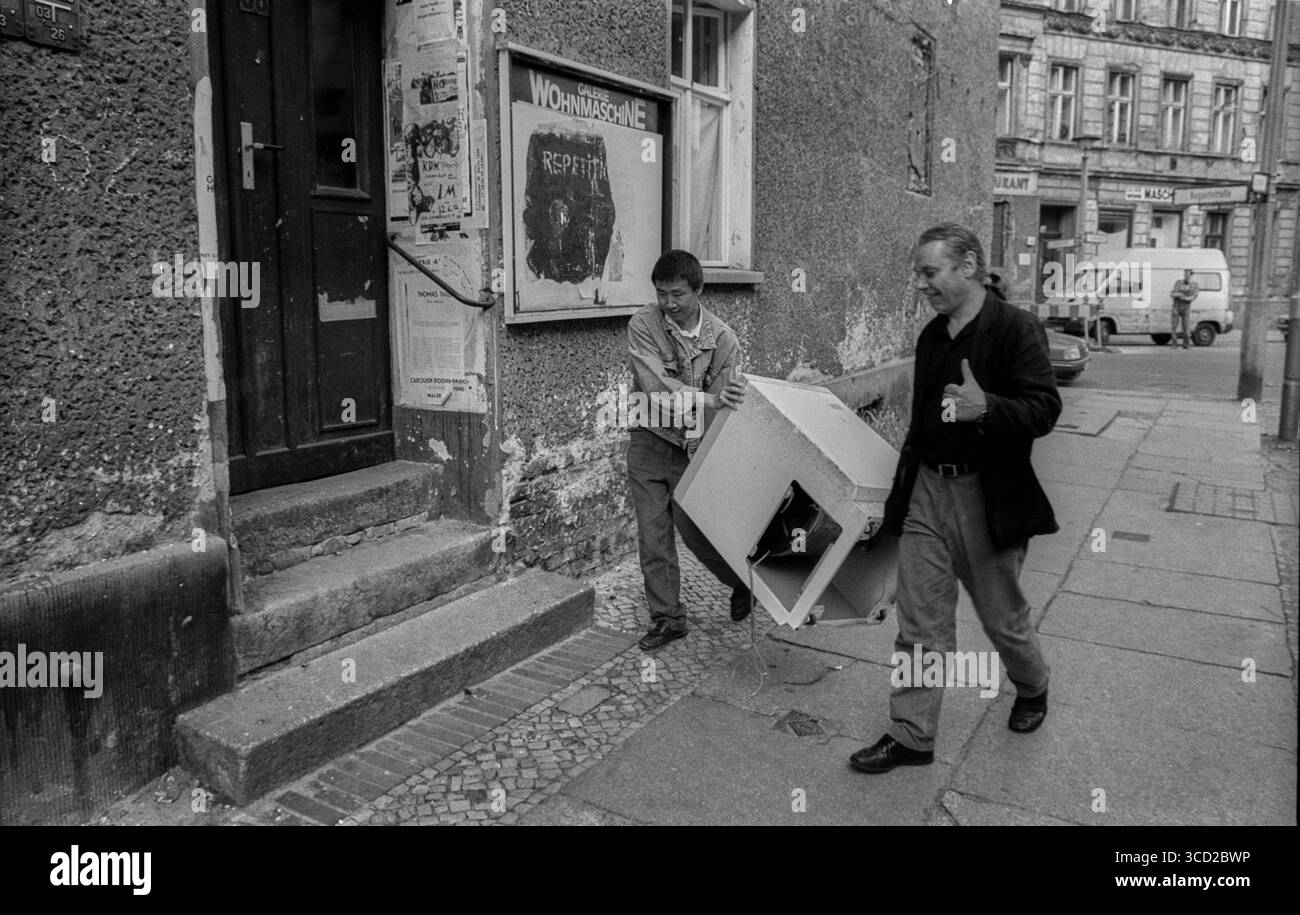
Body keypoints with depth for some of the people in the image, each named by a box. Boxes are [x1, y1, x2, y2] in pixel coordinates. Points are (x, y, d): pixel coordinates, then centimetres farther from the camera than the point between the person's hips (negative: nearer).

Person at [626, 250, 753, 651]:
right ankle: (667, 619, 20)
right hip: (649, 442, 1)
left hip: (694, 448, -1)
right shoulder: (643, 325, -10)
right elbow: (657, 386, -22)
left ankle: (743, 582, 32)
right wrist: (709, 399, -34)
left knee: (695, 530, 3)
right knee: (652, 535, 4)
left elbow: (721, 409, -10)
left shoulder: (722, 338, -9)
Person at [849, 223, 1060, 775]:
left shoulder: (1017, 330, -10)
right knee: (920, 625, 6)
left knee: (1002, 616, 13)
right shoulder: (931, 337, 11)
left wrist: (985, 408, -34)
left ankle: (1032, 689, 44)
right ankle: (911, 735, 15)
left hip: (987, 497, -5)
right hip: (924, 491, 6)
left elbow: (1045, 410, -17)